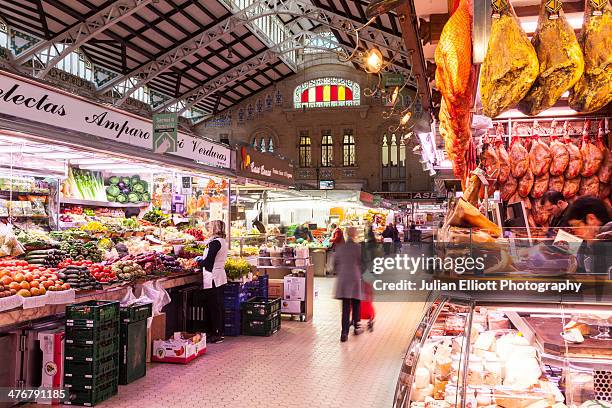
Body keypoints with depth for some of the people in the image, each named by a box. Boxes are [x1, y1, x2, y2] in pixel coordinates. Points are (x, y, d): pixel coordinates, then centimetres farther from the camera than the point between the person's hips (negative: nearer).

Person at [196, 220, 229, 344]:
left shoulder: (215, 242, -17)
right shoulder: (222, 242, 13)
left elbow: (207, 262, -19)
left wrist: (198, 260, -1)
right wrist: (203, 259, 13)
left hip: (213, 278, -10)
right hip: (220, 277, 10)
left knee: (213, 307, -3)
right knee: (219, 306, 14)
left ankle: (216, 334, 3)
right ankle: (220, 332, 21)